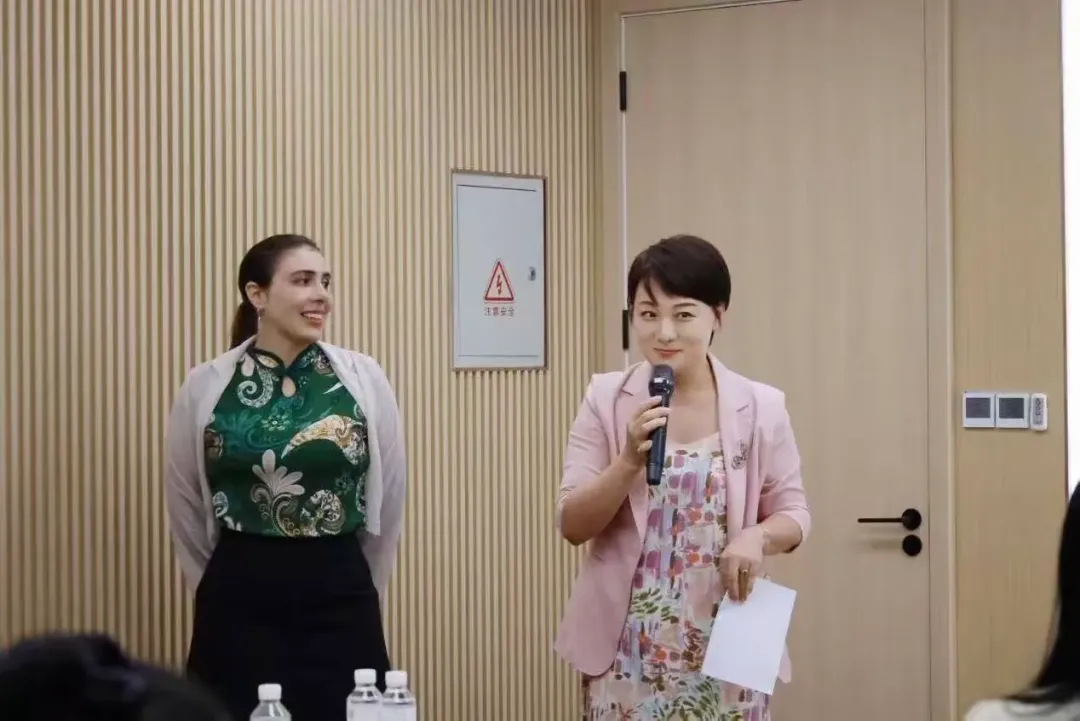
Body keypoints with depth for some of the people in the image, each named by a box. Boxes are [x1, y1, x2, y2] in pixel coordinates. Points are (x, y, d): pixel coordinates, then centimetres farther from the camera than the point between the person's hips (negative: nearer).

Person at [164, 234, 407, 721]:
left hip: (341, 598, 1)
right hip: (239, 601, 0)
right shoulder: (206, 387, -2)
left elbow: (389, 498, 7)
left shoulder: (362, 378, -1)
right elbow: (185, 507, 9)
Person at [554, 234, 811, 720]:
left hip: (726, 646, 0)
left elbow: (792, 513, 6)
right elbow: (572, 526, -2)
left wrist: (757, 536, -15)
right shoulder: (606, 400, -1)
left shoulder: (760, 407, -1)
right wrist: (630, 460, -18)